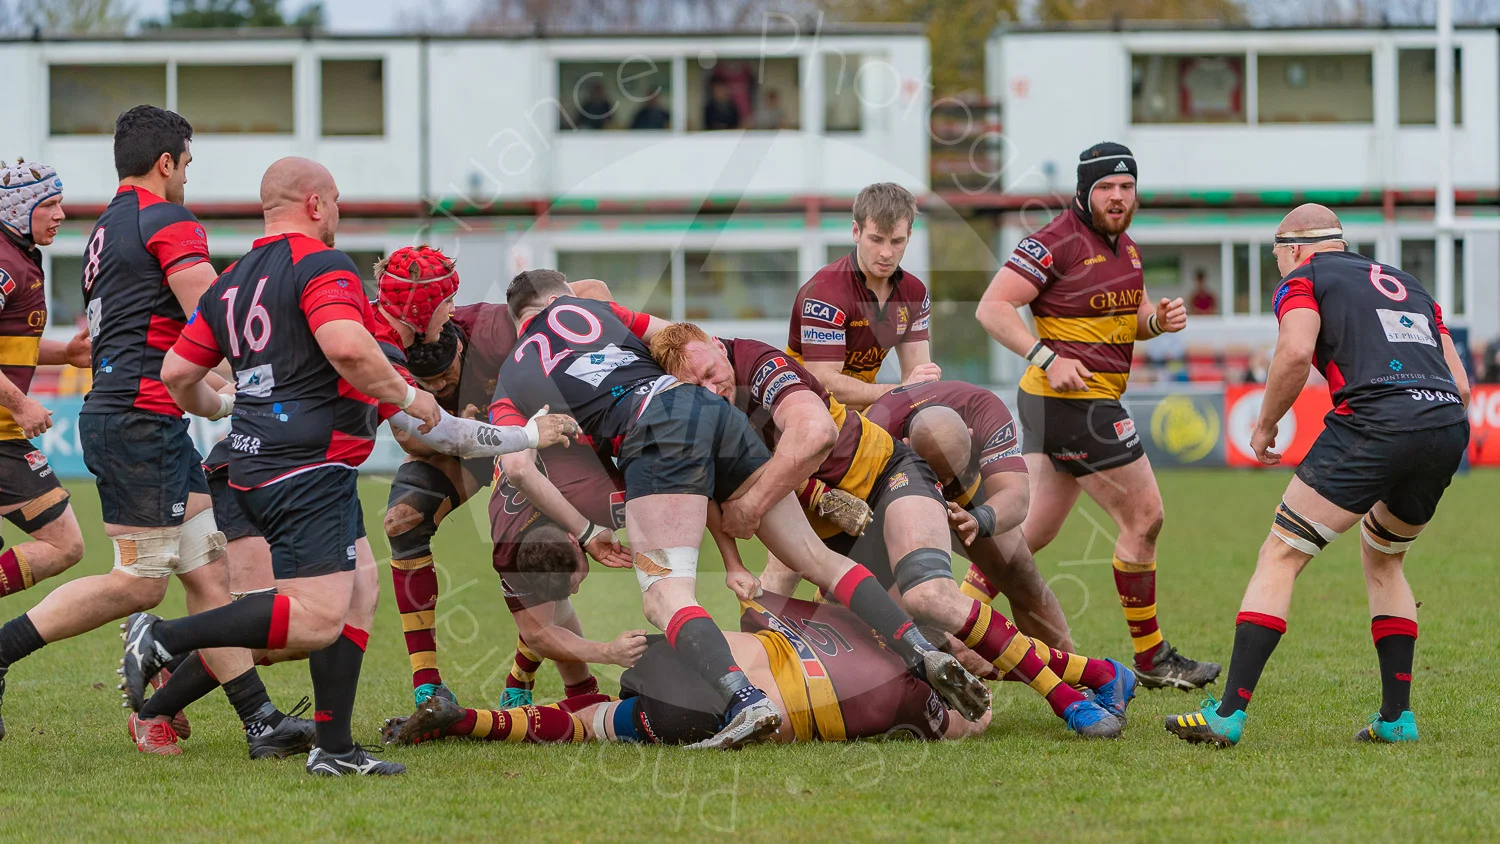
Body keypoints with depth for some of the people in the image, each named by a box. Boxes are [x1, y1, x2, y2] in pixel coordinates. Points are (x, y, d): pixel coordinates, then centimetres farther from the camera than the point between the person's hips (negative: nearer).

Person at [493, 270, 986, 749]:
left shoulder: (508, 392, 19)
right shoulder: (583, 308, 29)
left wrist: (586, 533, 11)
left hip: (655, 434, -5)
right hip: (712, 406, 5)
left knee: (664, 600, -12)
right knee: (817, 557, 11)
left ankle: (745, 700, -38)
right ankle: (925, 655, 0)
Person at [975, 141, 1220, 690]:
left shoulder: (1124, 247, 13)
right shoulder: (1056, 243, -14)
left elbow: (1131, 315, 25)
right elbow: (993, 307, -17)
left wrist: (1158, 319, 2)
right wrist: (1047, 357, -26)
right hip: (1074, 401, -9)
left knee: (1034, 530, 13)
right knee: (1143, 517, -5)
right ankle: (1152, 660, 3)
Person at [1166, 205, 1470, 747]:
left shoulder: (1302, 280, 13)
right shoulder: (1407, 284, 31)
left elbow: (1296, 351, -8)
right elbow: (1460, 384, 24)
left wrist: (1265, 426, 5)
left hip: (1374, 423, -6)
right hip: (1450, 426, 6)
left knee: (1281, 556, 2)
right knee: (1382, 559, 28)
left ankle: (1229, 712, -6)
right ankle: (1397, 716, 19)